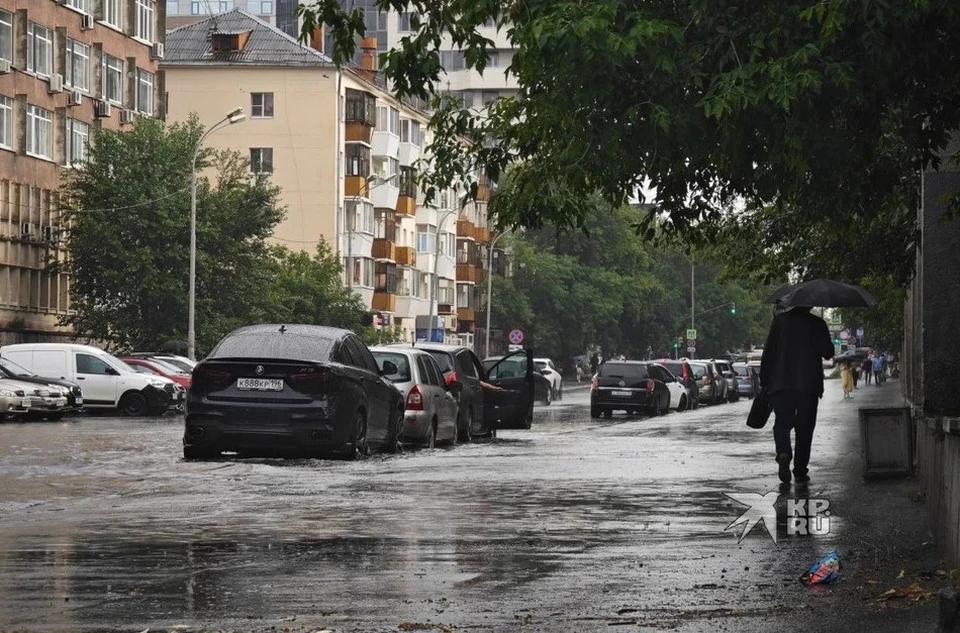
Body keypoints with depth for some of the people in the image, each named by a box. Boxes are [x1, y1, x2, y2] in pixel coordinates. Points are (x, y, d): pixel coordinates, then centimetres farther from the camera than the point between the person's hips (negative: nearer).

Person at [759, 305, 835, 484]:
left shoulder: (781, 320, 0)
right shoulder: (817, 324, -2)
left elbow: (768, 351, -2)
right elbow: (828, 353, 1)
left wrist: (764, 380, 3)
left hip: (781, 384, 0)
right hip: (809, 385, 0)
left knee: (782, 424, 5)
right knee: (804, 429, 8)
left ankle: (784, 453, -24)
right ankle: (800, 471, 6)